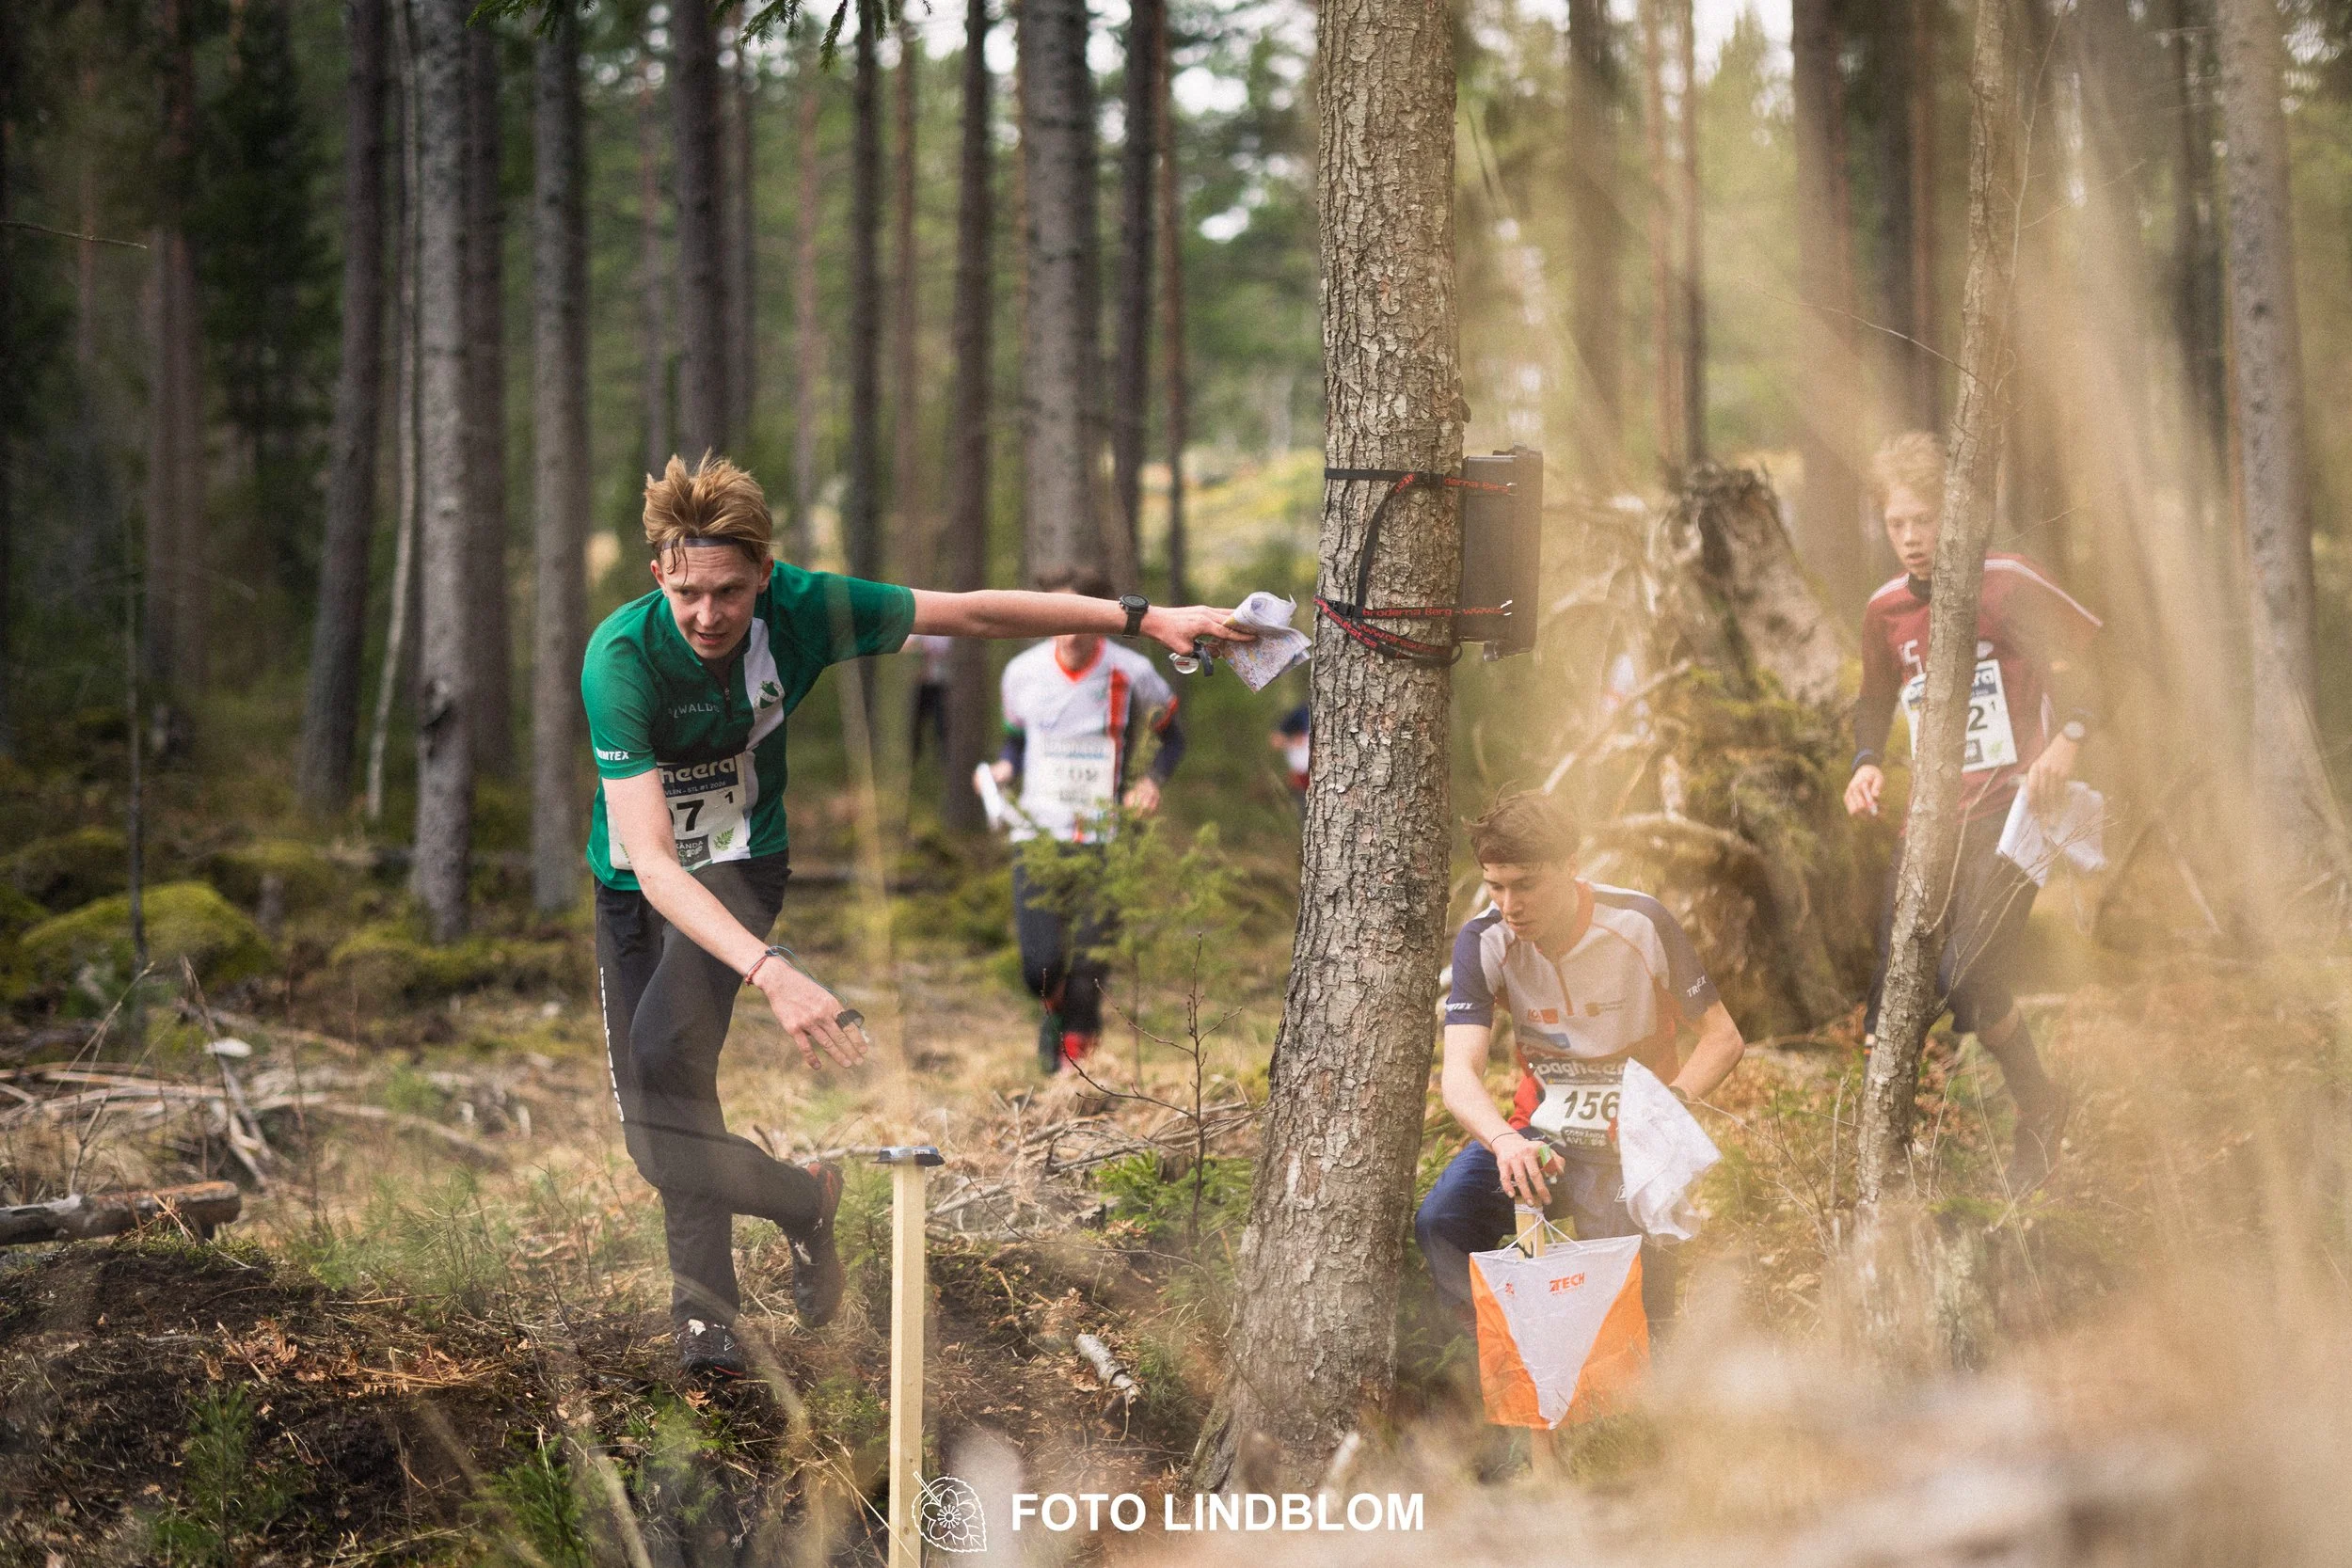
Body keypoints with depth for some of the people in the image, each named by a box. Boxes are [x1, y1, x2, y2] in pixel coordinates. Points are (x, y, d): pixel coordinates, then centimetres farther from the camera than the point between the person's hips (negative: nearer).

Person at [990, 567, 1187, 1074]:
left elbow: (1172, 736, 9)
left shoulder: (1132, 675, -8)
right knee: (1040, 966, -7)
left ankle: (1076, 1049, 12)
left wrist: (1153, 781, -10)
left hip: (1103, 838, -1)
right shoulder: (1023, 672, -1)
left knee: (1088, 968, -9)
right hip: (1037, 832, 1)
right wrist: (1004, 768, -5)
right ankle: (1058, 1014, 29)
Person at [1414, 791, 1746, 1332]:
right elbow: (1461, 1071, -21)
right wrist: (1505, 1141, -43)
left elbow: (1723, 1038, -8)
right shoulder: (1484, 941, -10)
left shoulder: (1639, 923, -14)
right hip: (1538, 1131, 2)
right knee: (1441, 1220, -24)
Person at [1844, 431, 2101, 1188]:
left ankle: (2039, 1105, 9)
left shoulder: (2007, 585, -9)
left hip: (2012, 809, -5)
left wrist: (2068, 740, -17)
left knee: (1968, 981, -18)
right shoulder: (1885, 611, 8)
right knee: (1892, 990, -3)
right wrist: (1866, 763, 5)